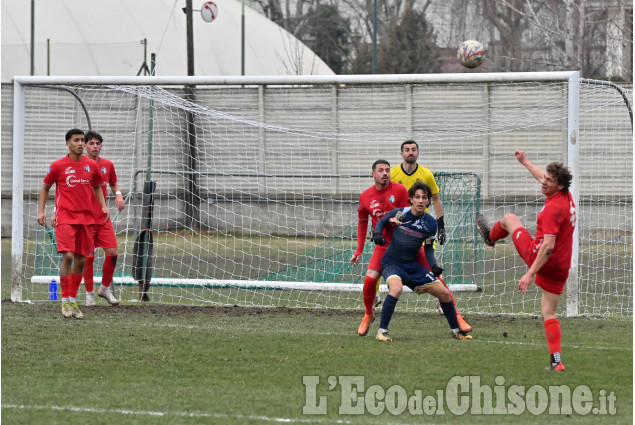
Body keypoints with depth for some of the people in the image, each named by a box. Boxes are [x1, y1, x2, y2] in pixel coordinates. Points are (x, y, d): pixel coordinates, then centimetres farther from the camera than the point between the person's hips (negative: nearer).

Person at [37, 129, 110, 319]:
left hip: (86, 218, 4)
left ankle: (73, 300, 16)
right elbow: (45, 188, 10)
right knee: (68, 256, -17)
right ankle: (65, 301, -10)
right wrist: (41, 211, 3)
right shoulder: (58, 166, -1)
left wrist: (103, 206, 8)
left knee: (80, 260, 5)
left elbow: (96, 187, 22)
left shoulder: (91, 165, 8)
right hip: (65, 217, -4)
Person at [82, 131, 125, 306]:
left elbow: (114, 184, 23)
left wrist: (118, 194, 1)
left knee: (112, 253, -5)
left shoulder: (107, 165, 7)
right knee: (88, 257, -3)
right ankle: (89, 293, 11)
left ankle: (105, 288, 14)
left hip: (103, 218, 4)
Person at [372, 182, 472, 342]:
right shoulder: (399, 213, -12)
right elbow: (382, 221, 8)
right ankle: (381, 331, -29)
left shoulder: (431, 223, -4)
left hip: (412, 266, 5)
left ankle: (456, 330, 27)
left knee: (444, 293, 4)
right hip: (391, 262, -5)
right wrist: (377, 234, -12)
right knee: (396, 288, -37)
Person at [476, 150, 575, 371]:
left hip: (539, 257, -7)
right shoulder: (566, 197, 1)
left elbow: (548, 246, -31)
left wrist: (531, 274, -32)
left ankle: (490, 237, 52)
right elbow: (543, 178, 23)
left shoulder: (553, 209, -26)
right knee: (549, 314, 13)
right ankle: (556, 361, 2)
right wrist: (525, 162, 37)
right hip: (561, 268, 7)